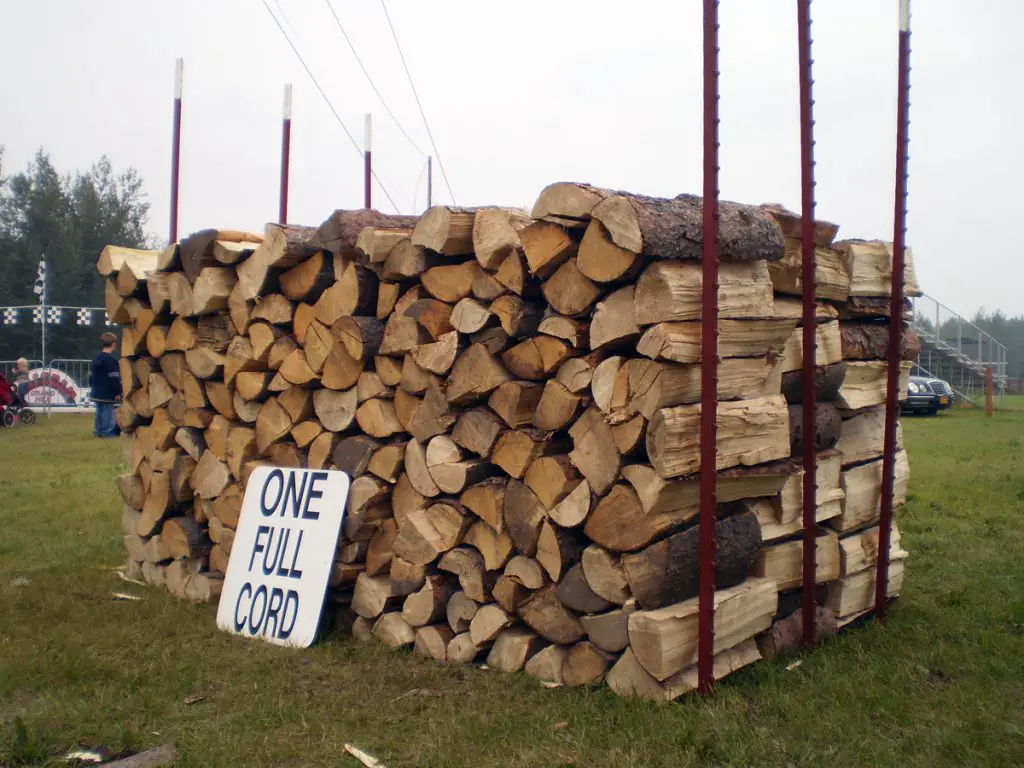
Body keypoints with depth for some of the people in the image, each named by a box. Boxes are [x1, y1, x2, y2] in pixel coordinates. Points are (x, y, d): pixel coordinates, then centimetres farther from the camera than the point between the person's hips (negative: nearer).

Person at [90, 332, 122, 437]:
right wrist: (118, 392, -12)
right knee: (108, 413, -4)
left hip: (97, 393, 8)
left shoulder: (96, 358, 11)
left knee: (99, 412, 15)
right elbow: (114, 378, -18)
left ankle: (98, 430, 19)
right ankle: (108, 431, -2)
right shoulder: (111, 360, -16)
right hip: (108, 394, -8)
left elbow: (91, 375, 17)